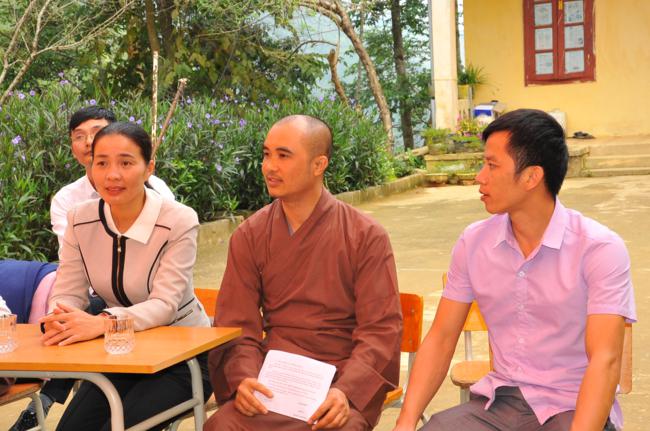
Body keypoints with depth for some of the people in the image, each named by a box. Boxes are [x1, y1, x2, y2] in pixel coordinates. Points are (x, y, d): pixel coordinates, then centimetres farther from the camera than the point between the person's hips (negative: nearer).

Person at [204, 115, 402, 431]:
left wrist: (346, 391, -20)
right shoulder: (249, 236, 7)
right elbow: (237, 327, 5)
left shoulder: (366, 236, -1)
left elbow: (380, 329, -4)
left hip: (344, 378, -2)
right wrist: (244, 378, -16)